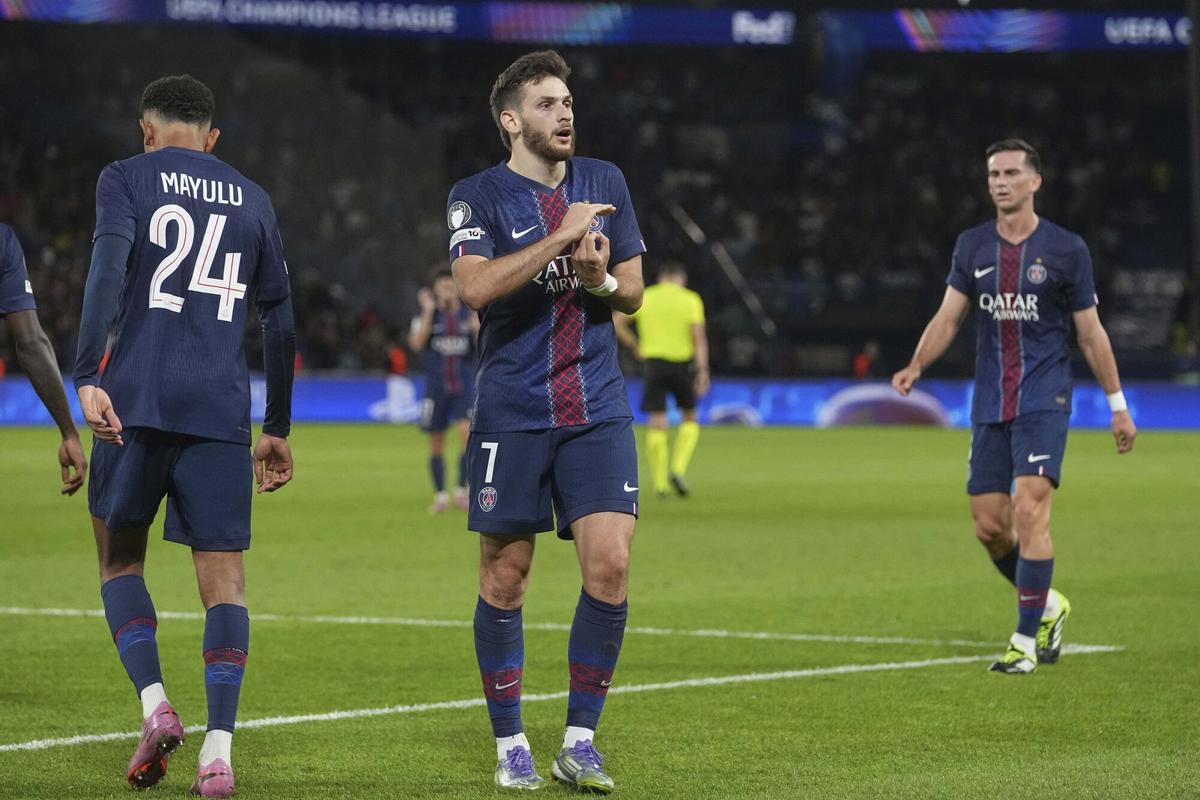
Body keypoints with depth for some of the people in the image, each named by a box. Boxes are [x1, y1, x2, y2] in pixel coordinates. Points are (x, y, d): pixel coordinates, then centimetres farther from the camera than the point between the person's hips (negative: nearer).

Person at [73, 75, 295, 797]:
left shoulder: (127, 178, 6)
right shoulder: (254, 201, 17)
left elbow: (108, 271, -11)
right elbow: (280, 323, 19)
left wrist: (87, 378, -19)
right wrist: (278, 430, 26)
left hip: (136, 402, -2)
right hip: (222, 411, 2)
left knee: (120, 557, 16)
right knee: (224, 576, 1)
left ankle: (154, 704, -3)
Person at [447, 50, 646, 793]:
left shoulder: (604, 182, 10)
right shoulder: (479, 196, -2)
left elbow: (633, 290, 13)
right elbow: (476, 286, -19)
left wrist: (601, 280, -9)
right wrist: (561, 237, -22)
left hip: (599, 410, 3)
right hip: (513, 415, -3)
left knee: (610, 565, -9)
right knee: (505, 578, 1)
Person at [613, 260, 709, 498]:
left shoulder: (644, 298, 6)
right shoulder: (691, 300, 0)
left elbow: (617, 323, 1)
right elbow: (699, 337, -8)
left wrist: (635, 346, 11)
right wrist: (703, 371, -11)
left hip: (654, 362, 1)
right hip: (683, 363, -1)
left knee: (657, 423, 2)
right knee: (690, 419, 16)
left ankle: (660, 483, -1)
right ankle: (678, 469, -2)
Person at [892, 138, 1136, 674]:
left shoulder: (1066, 249, -2)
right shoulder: (972, 247, 8)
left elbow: (1090, 333, 3)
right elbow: (947, 318, 7)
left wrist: (1117, 405, 4)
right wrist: (916, 366, -11)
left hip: (1044, 402, -4)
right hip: (990, 405, 4)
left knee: (1029, 510, -18)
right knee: (988, 526, 3)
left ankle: (1026, 640, -11)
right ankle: (1047, 605, 29)